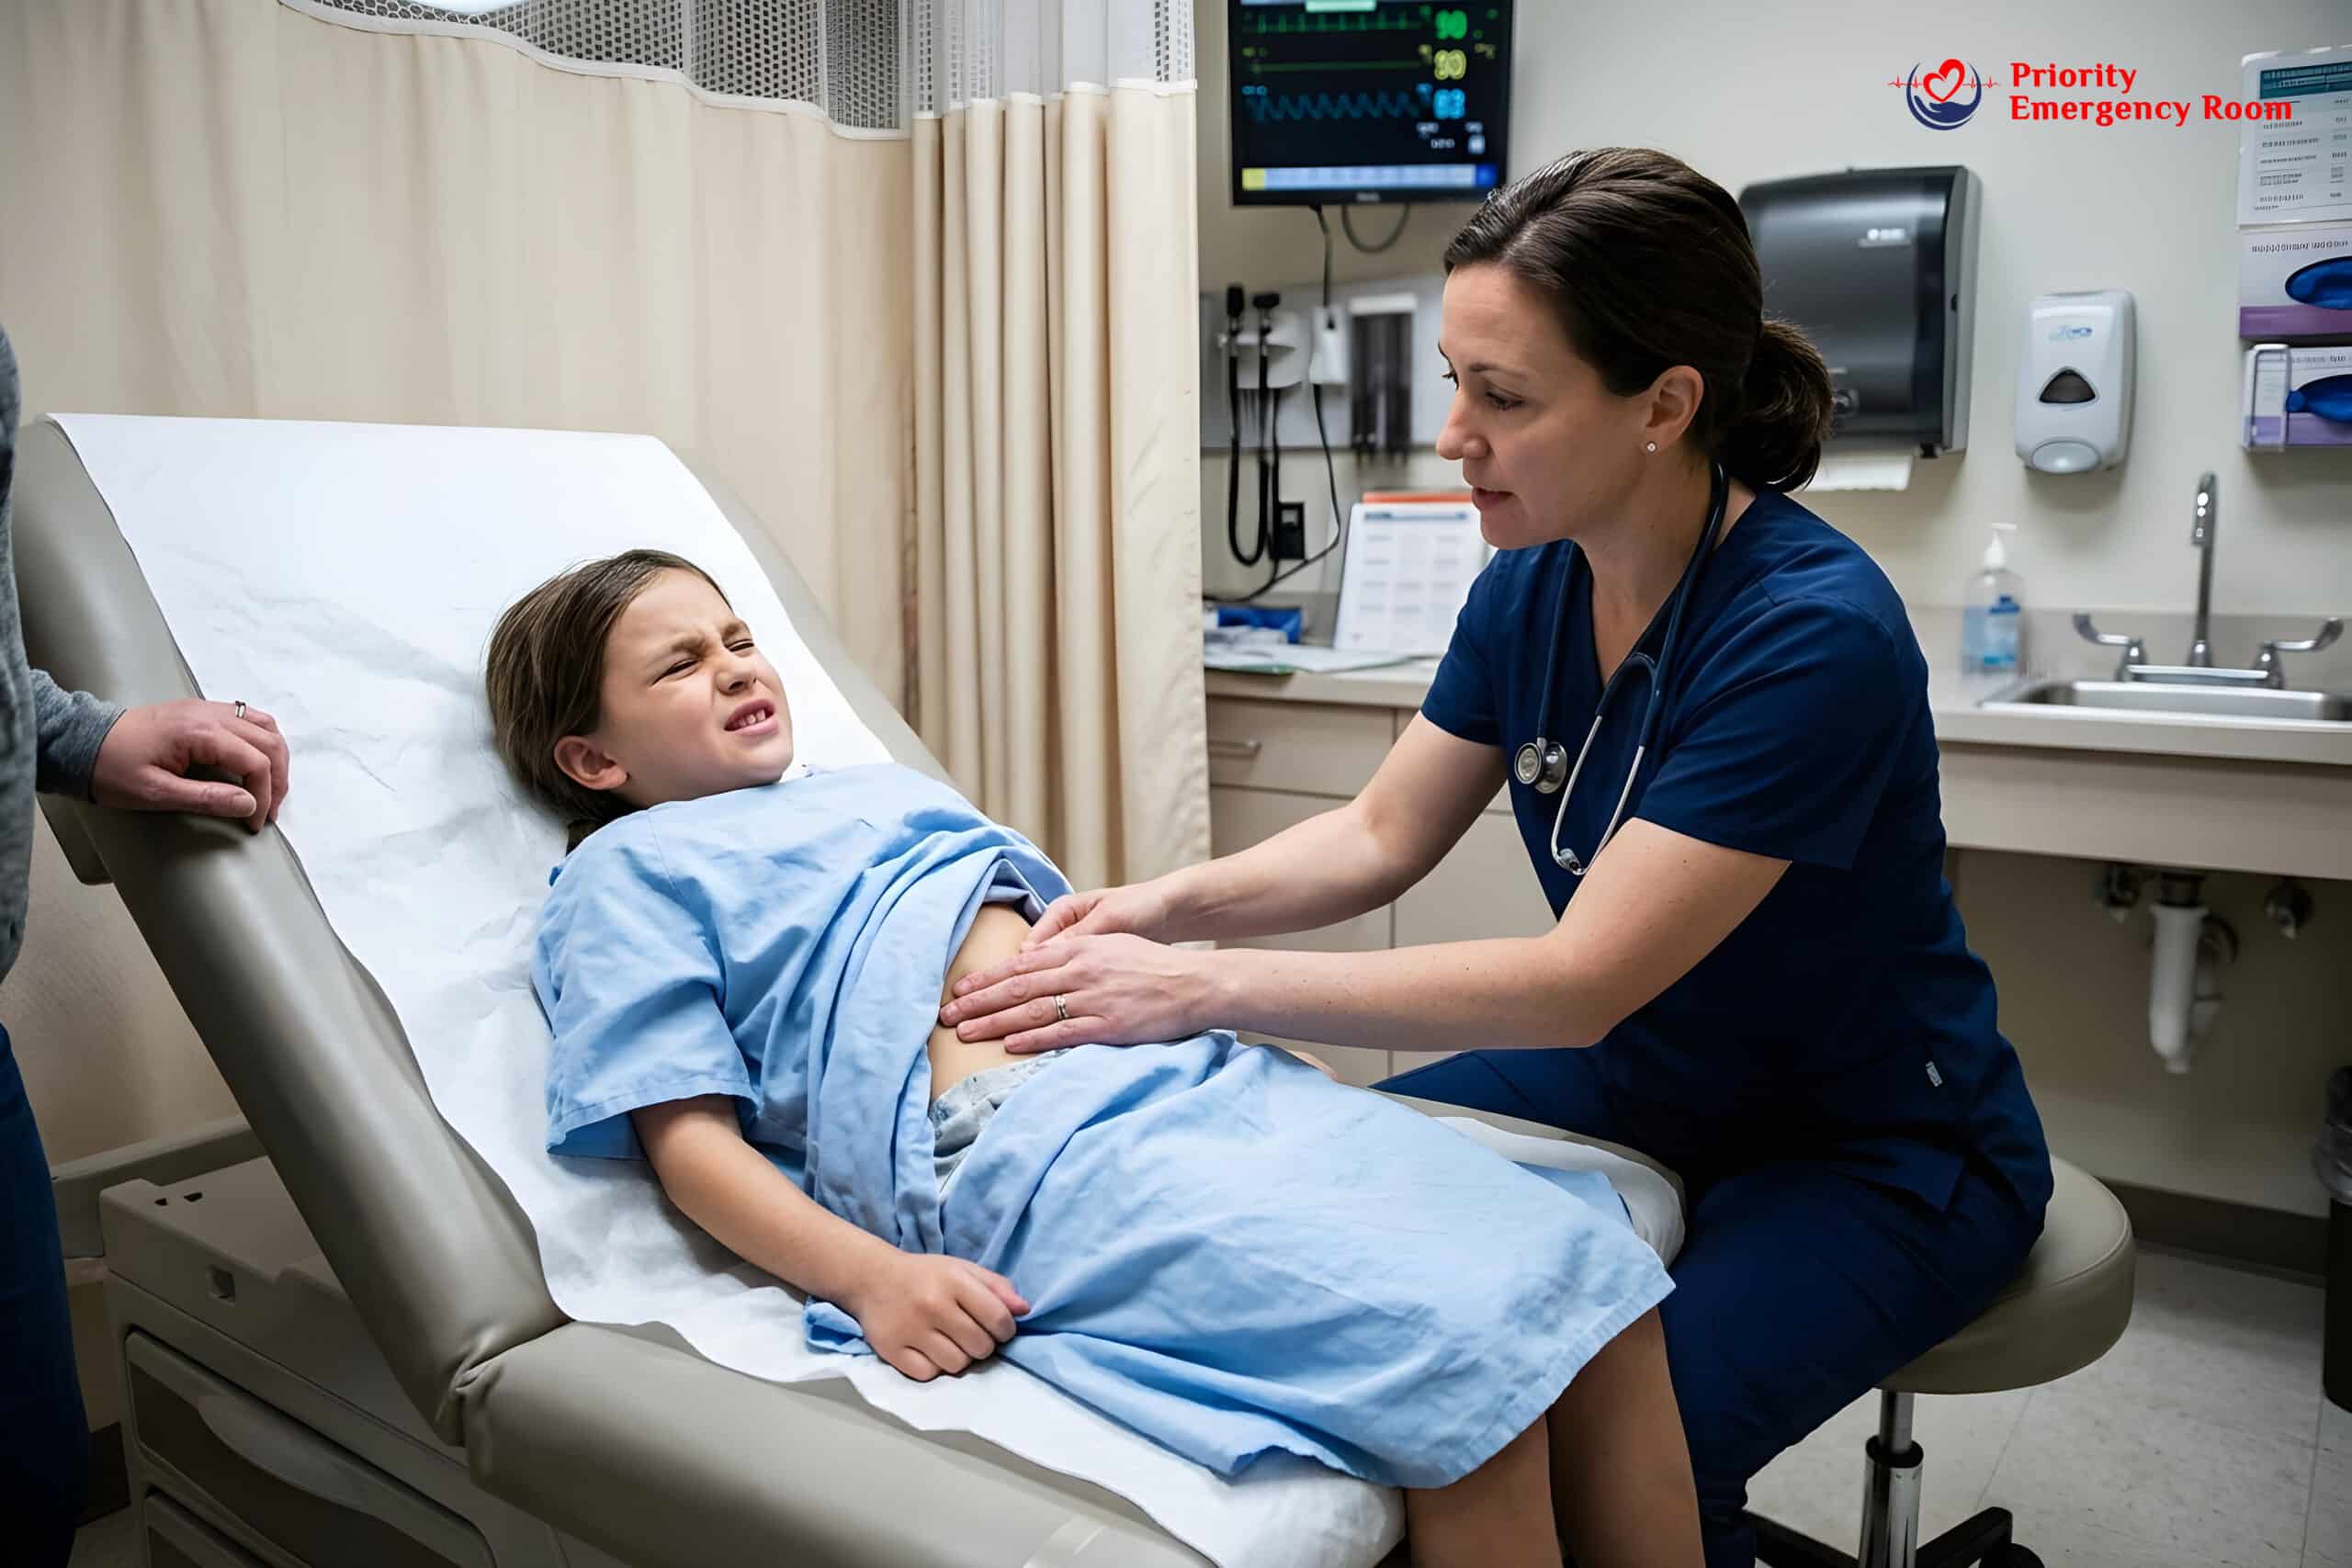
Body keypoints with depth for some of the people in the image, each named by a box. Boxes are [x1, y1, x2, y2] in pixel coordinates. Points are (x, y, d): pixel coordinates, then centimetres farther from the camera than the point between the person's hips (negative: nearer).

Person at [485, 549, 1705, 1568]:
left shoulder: (884, 786, 33)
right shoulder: (627, 872, 13)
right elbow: (688, 1138, 1)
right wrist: (871, 1277, -16)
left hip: (1195, 1067, 8)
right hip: (1020, 1149, -7)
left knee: (1583, 1262, -10)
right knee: (1468, 1347, -25)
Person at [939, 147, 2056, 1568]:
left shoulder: (1812, 631, -29)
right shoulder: (1535, 584, -7)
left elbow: (1578, 981, -31)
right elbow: (1381, 836, 2)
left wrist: (1202, 989, -33)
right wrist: (1168, 905, -16)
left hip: (1881, 1156, -6)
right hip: (1646, 1081, 7)